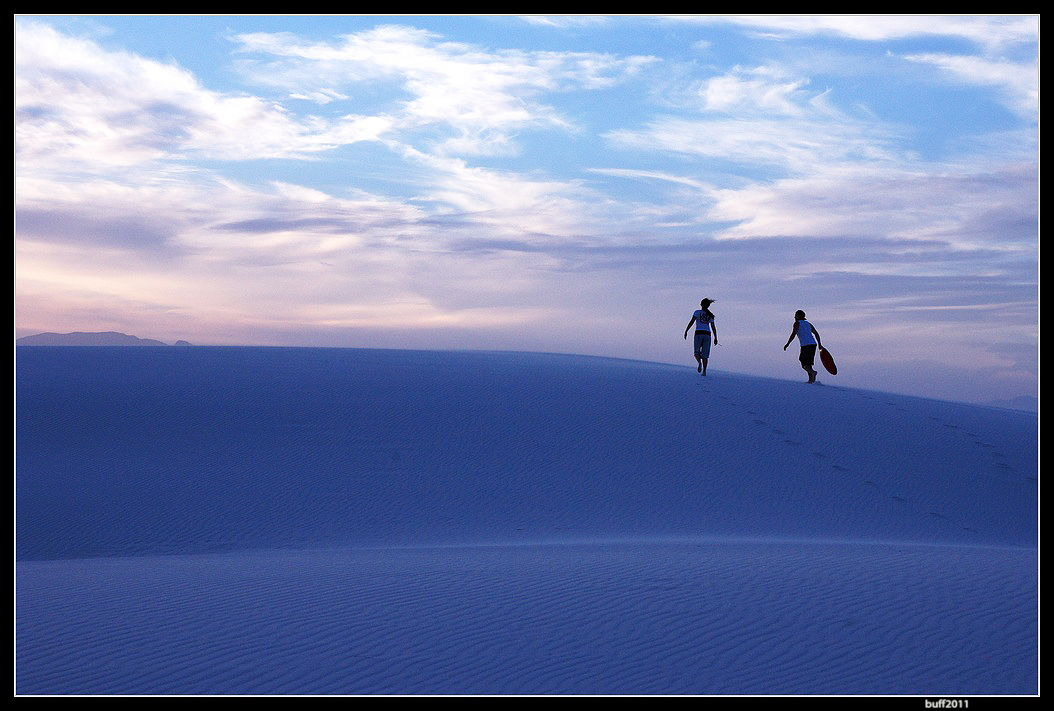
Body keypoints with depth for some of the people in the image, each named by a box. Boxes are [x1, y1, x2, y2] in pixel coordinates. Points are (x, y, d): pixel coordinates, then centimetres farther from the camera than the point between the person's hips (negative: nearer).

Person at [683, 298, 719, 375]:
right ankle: (704, 370, -7)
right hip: (707, 334, 3)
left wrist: (686, 331, -6)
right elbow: (713, 327, 13)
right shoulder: (710, 315, 13)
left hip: (699, 333, -3)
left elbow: (691, 322, -7)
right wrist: (715, 338, 18)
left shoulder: (697, 312, 2)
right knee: (705, 354, 4)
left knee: (697, 352, 6)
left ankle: (699, 362, -26)